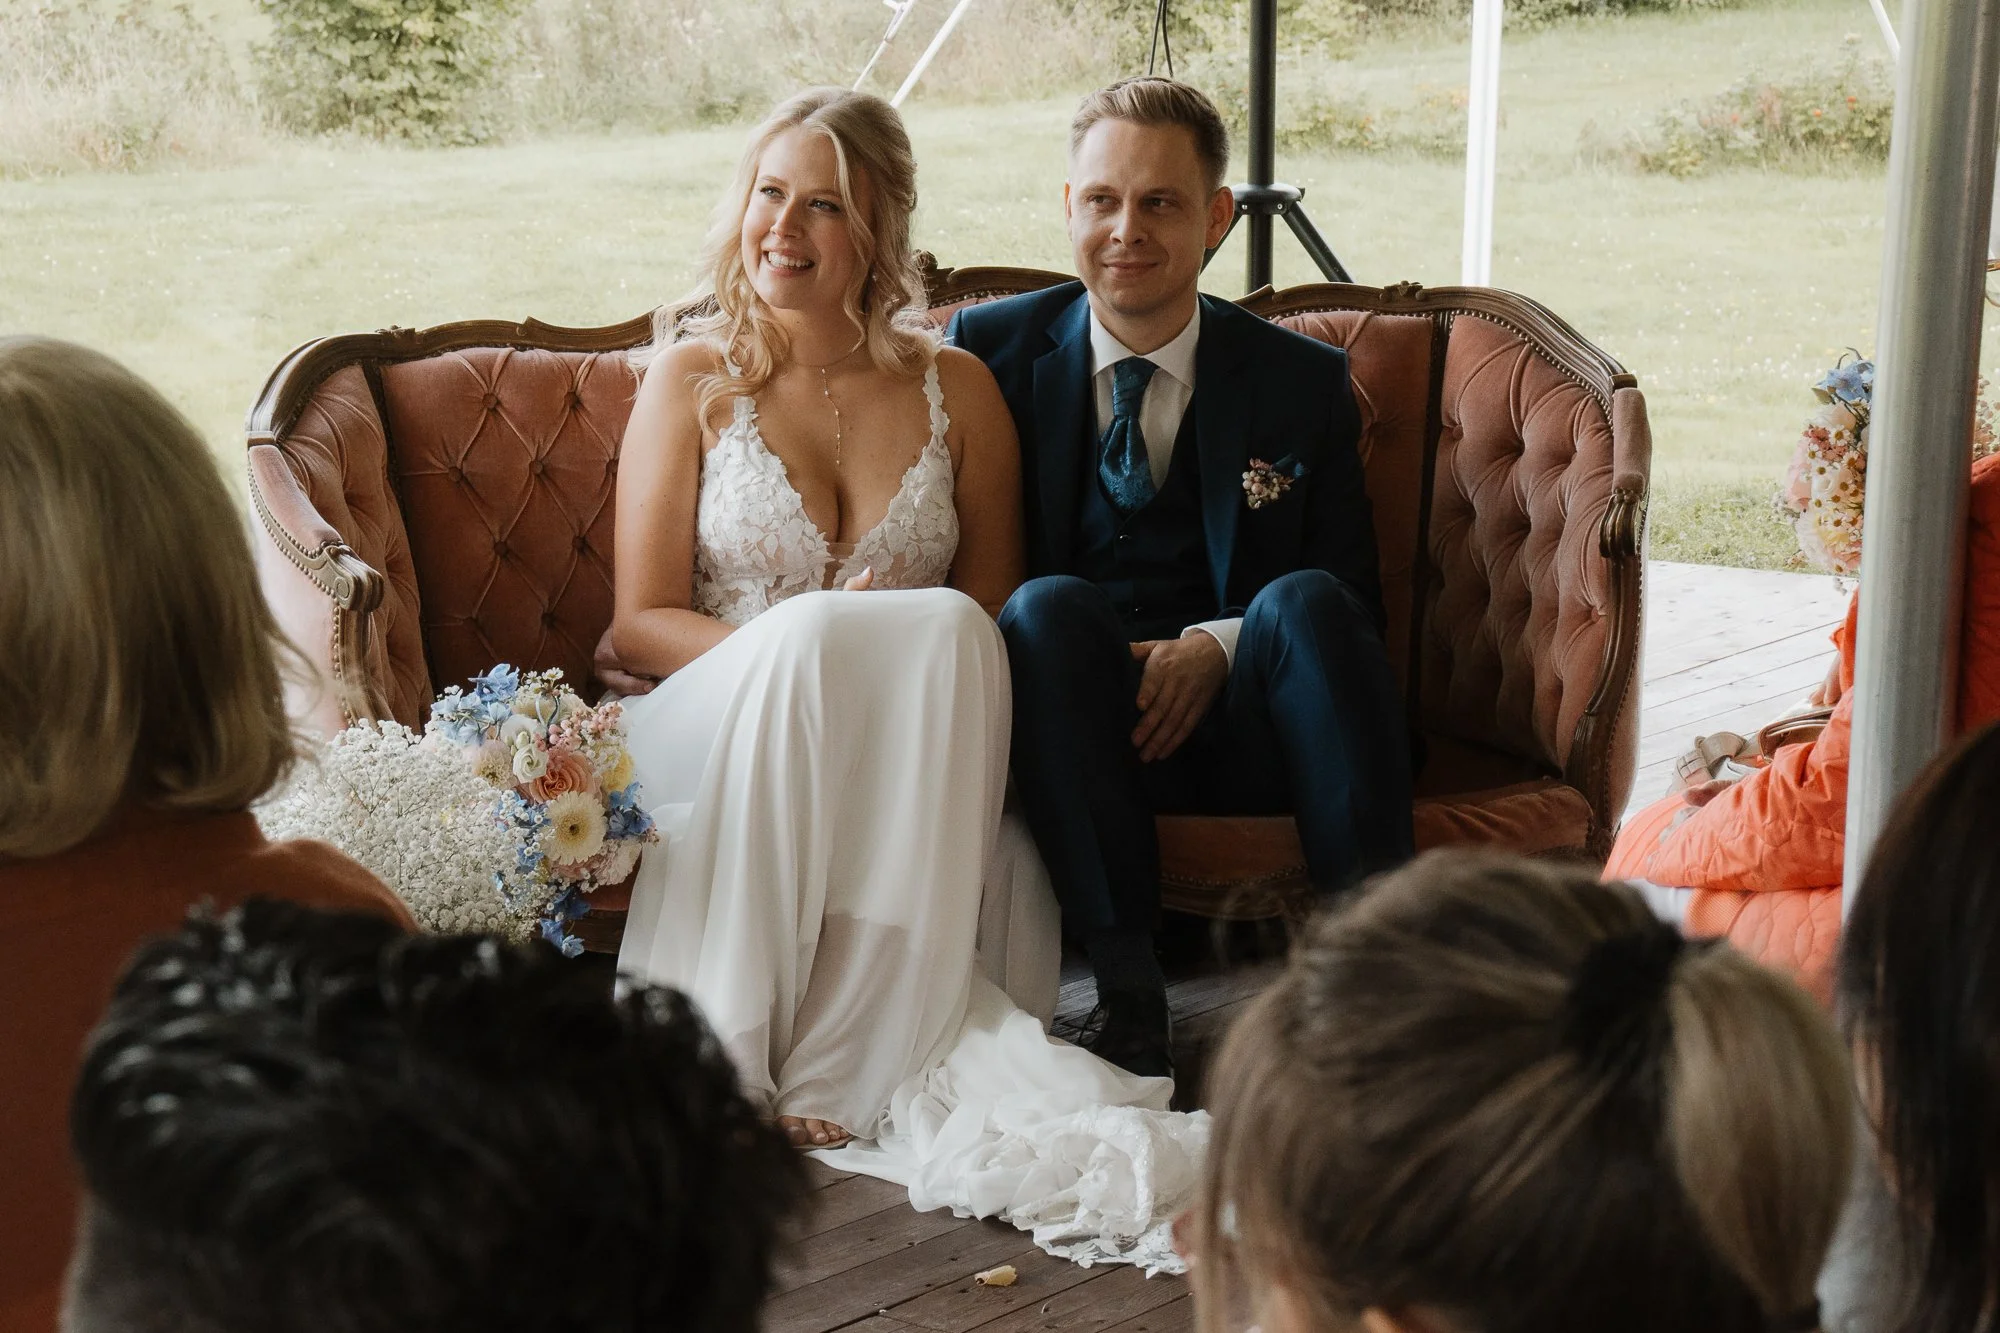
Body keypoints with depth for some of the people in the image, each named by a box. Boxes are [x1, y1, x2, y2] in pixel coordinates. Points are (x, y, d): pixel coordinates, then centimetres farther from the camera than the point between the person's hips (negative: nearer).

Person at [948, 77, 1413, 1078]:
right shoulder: (991, 353, 10)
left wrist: (1221, 645, -14)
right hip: (1073, 736, 0)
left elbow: (1355, 606, 7)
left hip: (1238, 732, 0)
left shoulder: (1303, 382, 11)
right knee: (1052, 606, -31)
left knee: (1305, 602, -29)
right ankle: (1126, 988, -35)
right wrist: (1080, 656, -13)